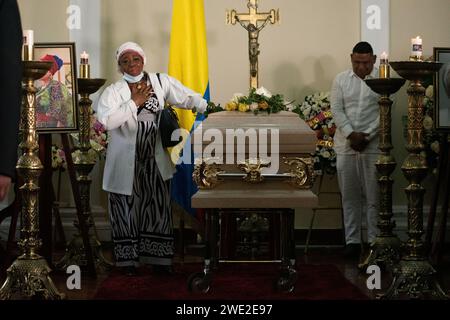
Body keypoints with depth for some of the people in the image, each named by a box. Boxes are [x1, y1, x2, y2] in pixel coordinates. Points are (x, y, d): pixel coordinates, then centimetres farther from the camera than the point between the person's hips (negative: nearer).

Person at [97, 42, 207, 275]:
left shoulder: (161, 82, 3)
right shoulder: (113, 91, -5)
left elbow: (187, 97, 2)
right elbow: (106, 120, -19)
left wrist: (210, 108, -10)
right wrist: (134, 103, -16)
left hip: (155, 159, 2)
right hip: (126, 161, -2)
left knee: (157, 207, 7)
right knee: (127, 209, 4)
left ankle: (157, 258, 17)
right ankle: (127, 259, 14)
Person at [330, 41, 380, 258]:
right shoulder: (341, 80, 7)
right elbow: (336, 110, 1)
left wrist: (366, 136, -13)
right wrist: (351, 134, -12)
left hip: (373, 145, -2)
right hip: (345, 145, 2)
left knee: (374, 196, 0)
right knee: (349, 195, 6)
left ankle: (374, 240, 6)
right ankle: (352, 240, 12)